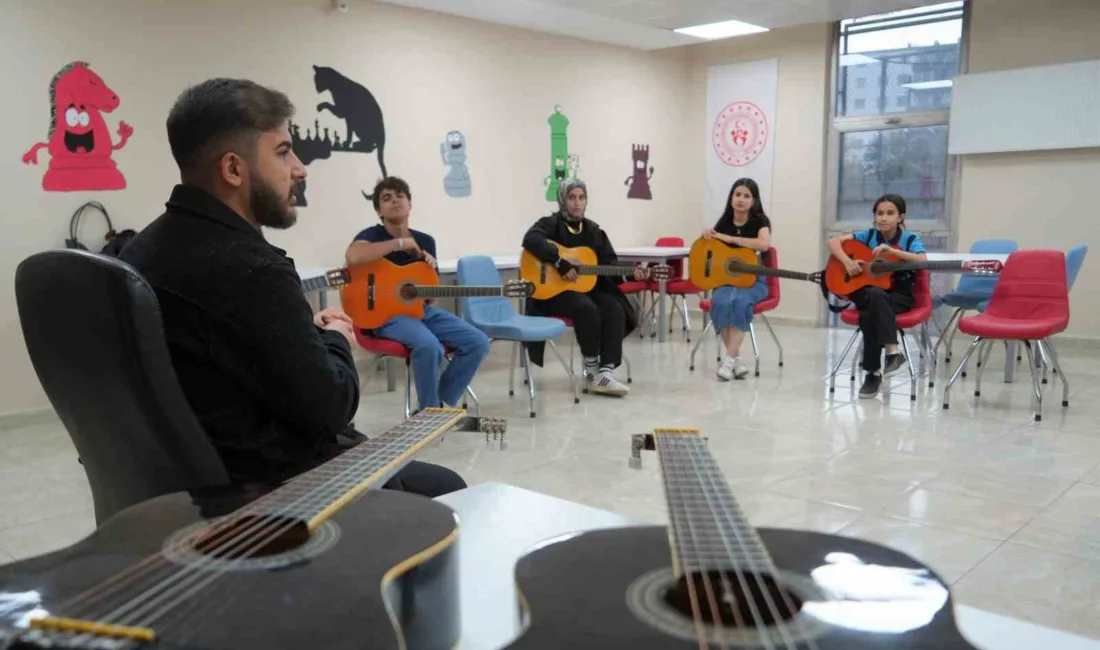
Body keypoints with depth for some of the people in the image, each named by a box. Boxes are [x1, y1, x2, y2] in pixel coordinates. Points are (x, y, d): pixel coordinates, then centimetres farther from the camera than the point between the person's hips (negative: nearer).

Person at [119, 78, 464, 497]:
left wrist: (306, 334, 6)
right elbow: (329, 407, -22)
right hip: (271, 487, -9)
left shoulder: (144, 249, 1)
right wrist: (334, 342, -3)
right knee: (445, 489, 12)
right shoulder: (249, 266, -28)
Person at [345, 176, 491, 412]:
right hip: (387, 313, -6)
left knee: (478, 342, -11)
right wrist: (400, 243, -20)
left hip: (421, 309, 6)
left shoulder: (425, 241, 13)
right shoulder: (372, 235, -2)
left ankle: (443, 403, 3)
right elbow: (353, 257, -30)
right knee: (429, 345, -36)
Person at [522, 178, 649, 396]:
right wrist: (561, 262, -32)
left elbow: (609, 264, 7)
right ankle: (591, 370, -15)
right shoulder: (551, 223, -5)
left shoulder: (593, 230, 12)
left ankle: (605, 373, -24)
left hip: (587, 287, 6)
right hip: (554, 290, -6)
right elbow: (530, 240, -27)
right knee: (588, 309, -33)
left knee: (615, 310, -21)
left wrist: (630, 273, -13)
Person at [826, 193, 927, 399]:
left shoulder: (910, 239, 0)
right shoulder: (869, 235, 6)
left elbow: (923, 261, -20)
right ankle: (893, 352, -32)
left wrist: (892, 251, -28)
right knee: (875, 296, -37)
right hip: (866, 291, 2)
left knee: (869, 315, -35)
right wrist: (847, 261, -16)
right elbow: (833, 241, 1)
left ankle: (874, 372, -25)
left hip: (899, 295, -2)